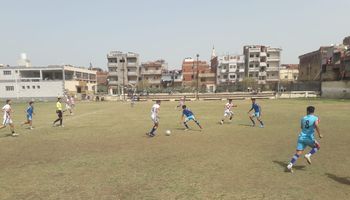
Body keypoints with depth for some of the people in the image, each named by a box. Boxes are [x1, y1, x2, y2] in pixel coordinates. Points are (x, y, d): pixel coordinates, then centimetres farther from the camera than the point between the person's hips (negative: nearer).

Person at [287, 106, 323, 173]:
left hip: (301, 137, 4)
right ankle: (308, 155, 2)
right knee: (317, 146, 24)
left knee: (298, 153, 0)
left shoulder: (303, 118, 13)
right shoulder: (315, 118, 0)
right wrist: (319, 134, -11)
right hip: (309, 138, -4)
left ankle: (290, 165, -15)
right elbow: (316, 126, -19)